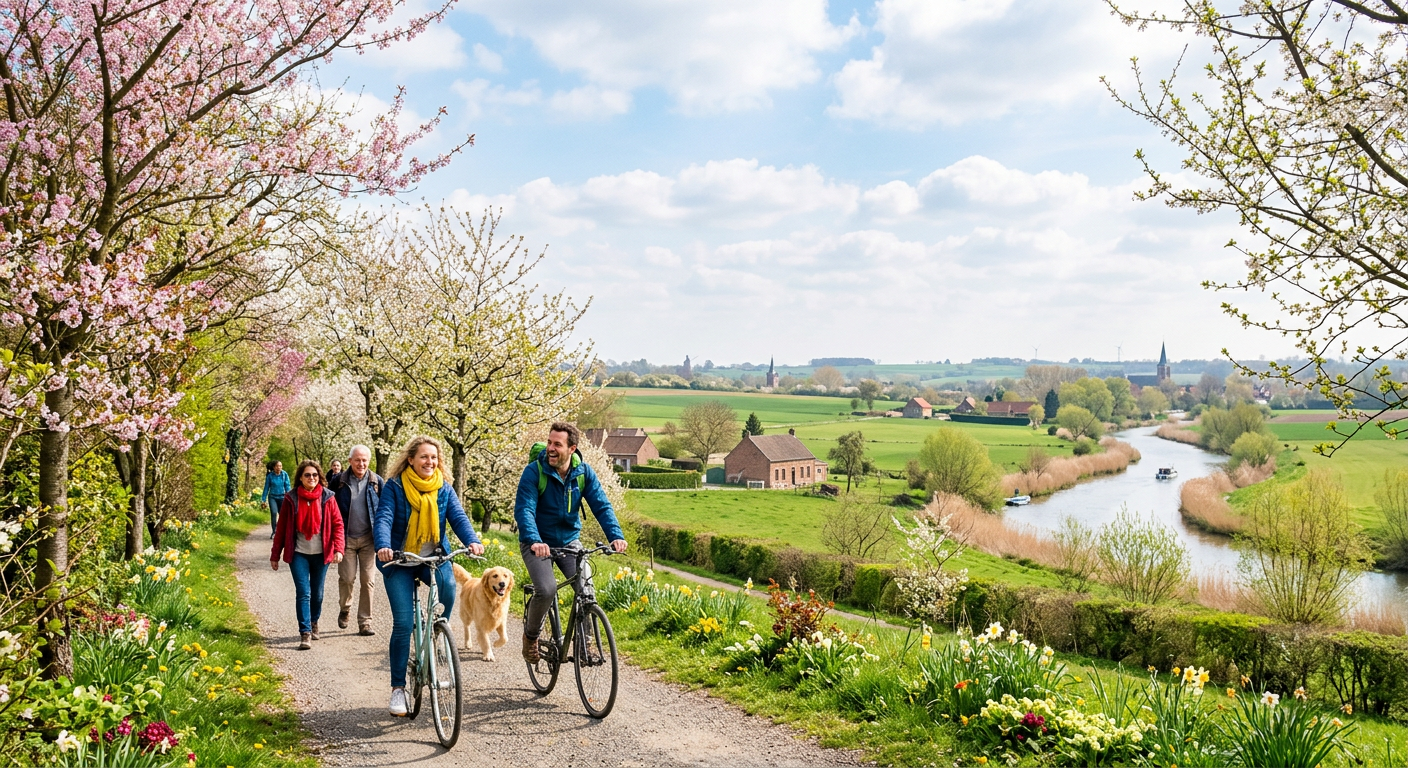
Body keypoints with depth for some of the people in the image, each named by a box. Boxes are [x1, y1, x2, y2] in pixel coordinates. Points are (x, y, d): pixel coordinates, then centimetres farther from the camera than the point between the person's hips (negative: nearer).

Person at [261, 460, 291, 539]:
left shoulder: (284, 474, -4)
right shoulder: (270, 475, -4)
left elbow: (287, 486, -2)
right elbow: (266, 487, 3)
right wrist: (264, 500, 4)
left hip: (282, 497, 1)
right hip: (272, 497, -1)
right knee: (273, 513, -15)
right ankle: (274, 532, -6)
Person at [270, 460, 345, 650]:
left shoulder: (327, 498, -2)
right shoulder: (291, 499, -1)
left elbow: (337, 524, -2)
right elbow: (282, 528, 2)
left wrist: (338, 549, -13)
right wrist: (275, 555, 3)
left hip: (321, 554, 1)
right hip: (299, 554, -1)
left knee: (317, 593, 13)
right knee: (303, 593, -8)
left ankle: (314, 623, 36)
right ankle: (305, 633, -6)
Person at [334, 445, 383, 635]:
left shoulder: (376, 482, 3)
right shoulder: (339, 482, 0)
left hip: (369, 538, 1)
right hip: (347, 538, -1)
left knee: (367, 580, 1)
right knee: (347, 578, -2)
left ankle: (365, 622, 9)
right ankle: (344, 609, 27)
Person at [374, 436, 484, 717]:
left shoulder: (444, 489, 3)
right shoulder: (394, 486, -5)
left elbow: (458, 517, -8)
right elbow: (383, 519, -17)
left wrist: (472, 541, -28)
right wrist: (383, 546, -37)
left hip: (434, 558, 2)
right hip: (400, 561, -2)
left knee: (448, 585, -32)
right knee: (403, 623, -9)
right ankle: (398, 688, 5)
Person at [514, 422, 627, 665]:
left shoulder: (583, 472, -7)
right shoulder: (534, 471, -17)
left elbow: (602, 505, -12)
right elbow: (524, 509, -25)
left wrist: (616, 535, -29)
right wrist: (534, 541, -42)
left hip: (569, 541, 3)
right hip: (537, 543, -3)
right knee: (547, 590, -24)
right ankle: (530, 635, 5)